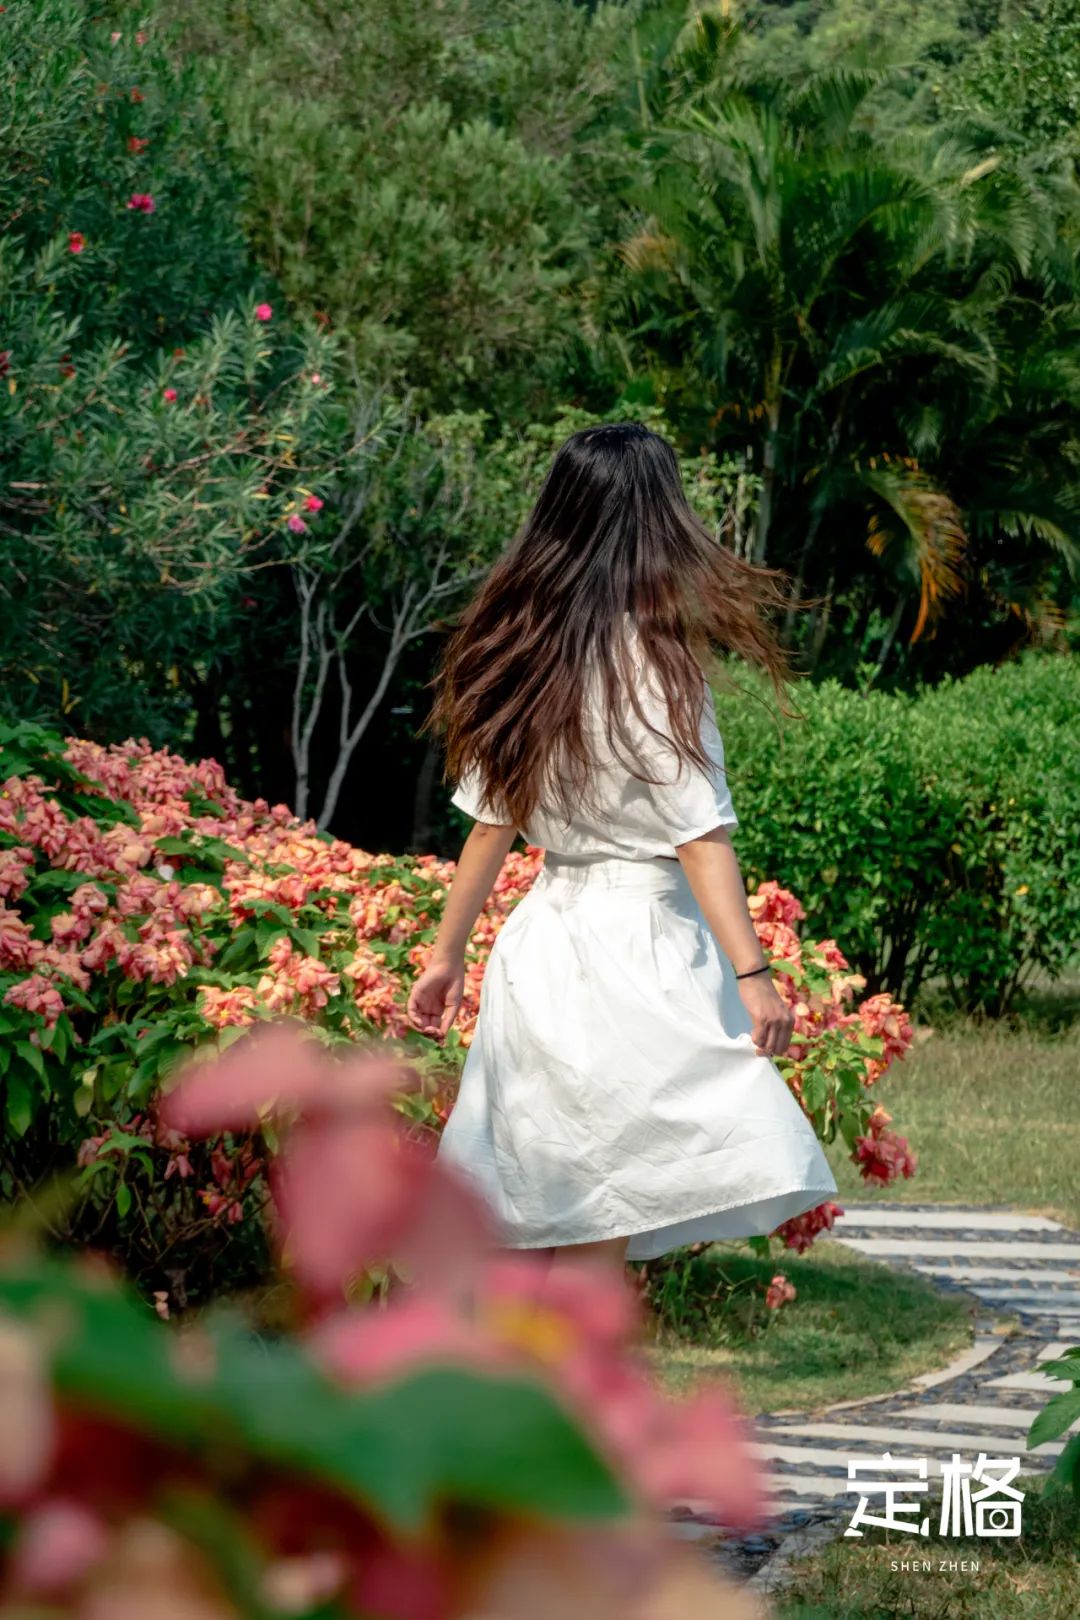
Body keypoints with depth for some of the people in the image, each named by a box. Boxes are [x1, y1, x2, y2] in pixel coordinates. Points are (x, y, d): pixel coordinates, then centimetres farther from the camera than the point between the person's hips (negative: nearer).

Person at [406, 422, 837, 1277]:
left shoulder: (521, 653, 9)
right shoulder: (651, 660, -11)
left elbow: (490, 819, 12)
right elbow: (700, 832, -14)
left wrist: (447, 954, 19)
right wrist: (752, 973, -14)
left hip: (543, 940, 7)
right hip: (636, 945, -7)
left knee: (569, 1229, 11)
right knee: (599, 1235, -5)